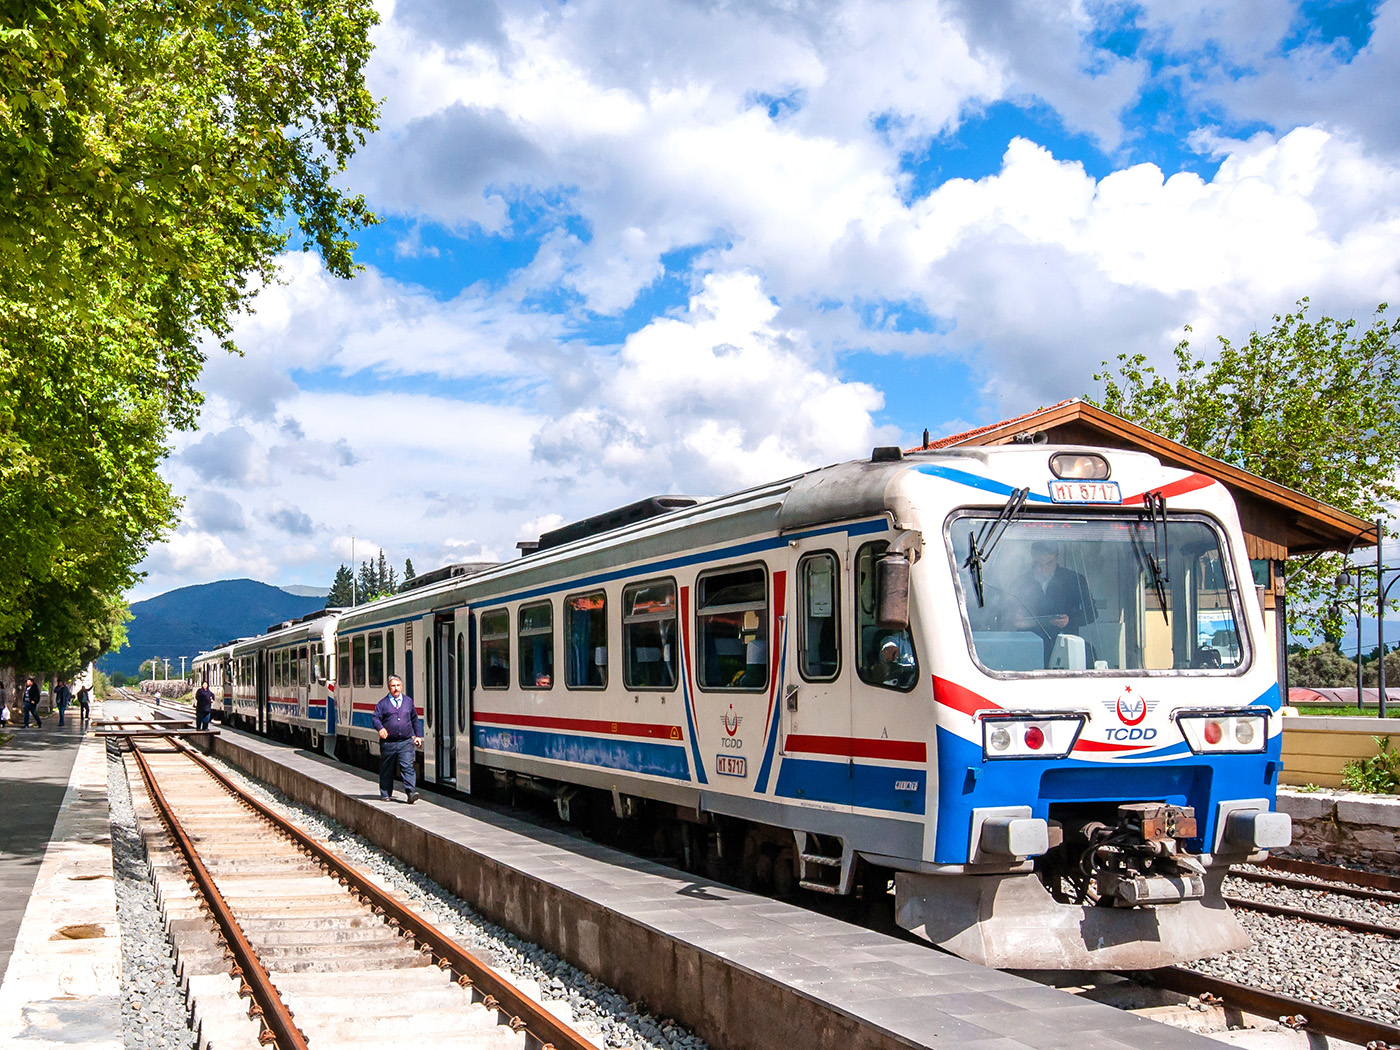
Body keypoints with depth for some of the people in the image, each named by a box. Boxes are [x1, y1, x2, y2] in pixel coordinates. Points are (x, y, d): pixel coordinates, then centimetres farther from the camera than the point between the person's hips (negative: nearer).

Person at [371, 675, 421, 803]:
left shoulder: (408, 701, 14)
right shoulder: (383, 703, 5)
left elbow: (415, 719, 23)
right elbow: (375, 718, -4)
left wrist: (418, 735, 18)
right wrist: (380, 728, -25)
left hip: (406, 743, 1)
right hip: (388, 743, -1)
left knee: (407, 767, -13)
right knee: (386, 770, 9)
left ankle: (411, 792, -20)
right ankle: (385, 794, 21)